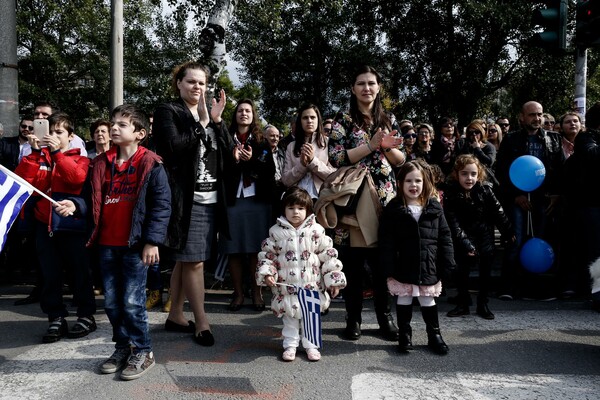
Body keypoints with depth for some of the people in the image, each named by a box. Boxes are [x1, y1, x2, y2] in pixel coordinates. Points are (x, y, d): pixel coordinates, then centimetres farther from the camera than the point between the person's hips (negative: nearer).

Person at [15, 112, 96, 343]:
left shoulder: (80, 159, 4)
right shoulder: (39, 157, 11)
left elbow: (77, 178, -17)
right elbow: (22, 180, -3)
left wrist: (57, 152, -18)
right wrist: (34, 152, -9)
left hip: (71, 223, -3)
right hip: (44, 223, 3)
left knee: (79, 270, 4)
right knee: (50, 274, 6)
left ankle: (86, 316, 15)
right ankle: (56, 319, 15)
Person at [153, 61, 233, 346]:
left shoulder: (209, 116, 18)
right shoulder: (168, 112, 0)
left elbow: (228, 154, 7)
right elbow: (173, 148, -17)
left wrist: (217, 121, -4)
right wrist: (201, 123, -14)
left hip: (210, 199, 6)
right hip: (186, 199, -6)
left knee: (184, 260, 12)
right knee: (194, 261, -6)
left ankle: (175, 315, 22)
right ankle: (201, 322, 3)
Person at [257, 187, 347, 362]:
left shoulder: (316, 230, -5)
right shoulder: (276, 231, -3)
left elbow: (328, 255, -3)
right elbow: (267, 254, 3)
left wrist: (334, 280, -4)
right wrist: (266, 273, -12)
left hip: (312, 286, 0)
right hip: (287, 287, 0)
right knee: (290, 319, 13)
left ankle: (311, 345, 27)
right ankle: (290, 345, 27)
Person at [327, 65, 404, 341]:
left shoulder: (389, 120, 14)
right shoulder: (343, 121, 3)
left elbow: (401, 160, 13)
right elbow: (337, 159, -9)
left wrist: (388, 148, -8)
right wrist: (372, 145, -15)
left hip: (385, 198, 3)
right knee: (352, 261, 1)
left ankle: (385, 316, 18)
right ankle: (353, 318, 14)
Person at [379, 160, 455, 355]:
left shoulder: (434, 207, 1)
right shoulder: (393, 209, -6)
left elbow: (444, 237, 3)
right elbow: (386, 241, -8)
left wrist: (446, 265, -1)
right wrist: (389, 269, -12)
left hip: (428, 268, 2)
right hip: (403, 268, -2)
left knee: (428, 301, 15)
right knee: (404, 300, 12)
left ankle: (434, 335, 30)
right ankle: (404, 334, 27)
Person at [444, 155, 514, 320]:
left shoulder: (485, 189, -12)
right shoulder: (450, 193, -17)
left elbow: (498, 211, -3)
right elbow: (452, 222, -18)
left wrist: (509, 233, -1)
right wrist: (464, 242, -25)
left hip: (485, 234, 1)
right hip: (464, 237, -1)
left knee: (486, 270, 6)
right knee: (462, 270, 1)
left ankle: (483, 304, 19)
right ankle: (463, 304, 16)